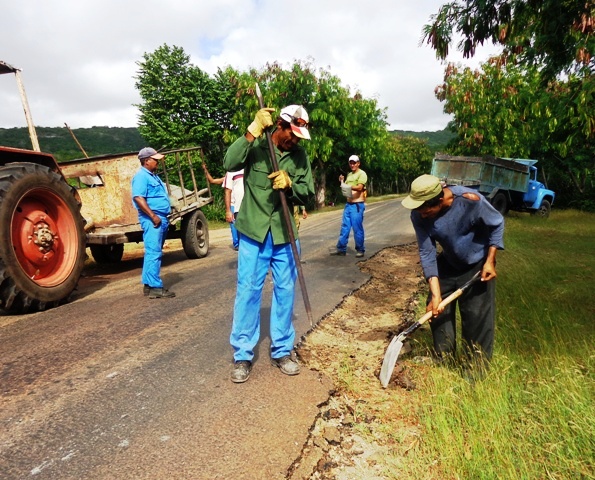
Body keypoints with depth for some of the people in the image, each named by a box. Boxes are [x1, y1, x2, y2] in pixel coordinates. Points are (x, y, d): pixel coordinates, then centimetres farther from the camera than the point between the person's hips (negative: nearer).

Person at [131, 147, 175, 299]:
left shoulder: (153, 176, 20)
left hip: (161, 219, 10)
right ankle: (155, 287, -8)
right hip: (152, 220, -10)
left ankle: (148, 284, 20)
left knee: (153, 253, 12)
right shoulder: (141, 176, -10)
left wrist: (165, 217, 20)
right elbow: (138, 198, -21)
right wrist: (153, 216, -23)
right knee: (154, 253, -10)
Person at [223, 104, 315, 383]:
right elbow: (229, 164, -21)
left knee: (285, 290, 7)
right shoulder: (255, 145, -4)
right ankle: (242, 355, 14)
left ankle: (281, 351, 23)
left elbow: (308, 193, 3)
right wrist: (253, 131, -25)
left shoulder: (300, 155, 4)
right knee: (248, 290, 0)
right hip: (254, 231, -3)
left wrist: (289, 183, -16)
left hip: (284, 233, 3)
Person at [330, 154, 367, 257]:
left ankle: (360, 250, 7)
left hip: (357, 205, -7)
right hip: (348, 204, 8)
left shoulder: (362, 174, -7)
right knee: (344, 227, 8)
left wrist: (348, 186, -36)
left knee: (357, 228, -3)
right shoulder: (349, 174, 17)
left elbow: (359, 187, -21)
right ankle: (341, 249, 14)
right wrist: (342, 182, 0)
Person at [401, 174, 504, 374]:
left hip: (477, 264, -3)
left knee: (477, 320, -3)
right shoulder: (419, 215, -23)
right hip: (448, 264, 4)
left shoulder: (470, 200, -32)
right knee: (437, 311, 8)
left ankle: (477, 371, 15)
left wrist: (490, 261, -18)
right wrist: (435, 294, -22)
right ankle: (443, 361, 29)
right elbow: (427, 253, -19)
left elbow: (497, 224, -13)